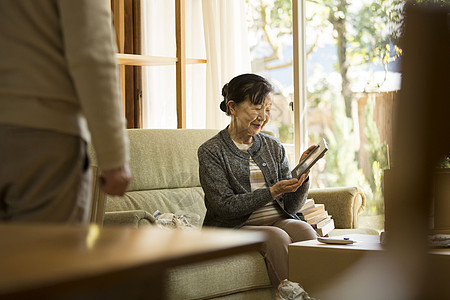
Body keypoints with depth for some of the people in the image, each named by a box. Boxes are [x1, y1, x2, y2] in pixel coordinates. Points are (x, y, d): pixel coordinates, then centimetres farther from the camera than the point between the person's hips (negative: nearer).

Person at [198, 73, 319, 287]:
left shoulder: (273, 147, 15)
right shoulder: (211, 151, 0)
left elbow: (292, 206, 11)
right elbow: (224, 207, -10)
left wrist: (302, 175, -8)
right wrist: (272, 192, -18)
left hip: (279, 220, 4)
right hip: (235, 228, -4)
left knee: (304, 231, -28)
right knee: (278, 238, -33)